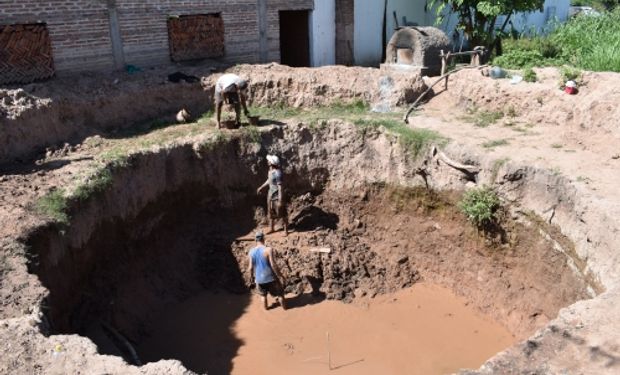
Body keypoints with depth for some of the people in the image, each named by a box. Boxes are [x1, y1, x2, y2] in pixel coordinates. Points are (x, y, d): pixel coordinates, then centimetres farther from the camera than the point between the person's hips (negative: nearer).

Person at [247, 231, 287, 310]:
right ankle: (284, 306, 36)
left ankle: (265, 307, 43)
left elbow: (250, 268, -4)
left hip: (259, 279, 3)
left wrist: (251, 276, 15)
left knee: (263, 295, 28)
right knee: (280, 293, 21)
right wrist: (280, 276, -11)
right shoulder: (268, 250, -20)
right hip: (270, 278, -3)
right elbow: (273, 265, -22)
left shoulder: (251, 252, -7)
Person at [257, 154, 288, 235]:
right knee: (270, 213, 21)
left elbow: (280, 187, -26)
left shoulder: (277, 173, -28)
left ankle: (286, 230, 20)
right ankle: (271, 229, 38)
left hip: (277, 196, -9)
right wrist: (261, 187, 29)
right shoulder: (270, 170, 0)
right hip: (271, 195, 9)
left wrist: (280, 200, -24)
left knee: (282, 214, 5)